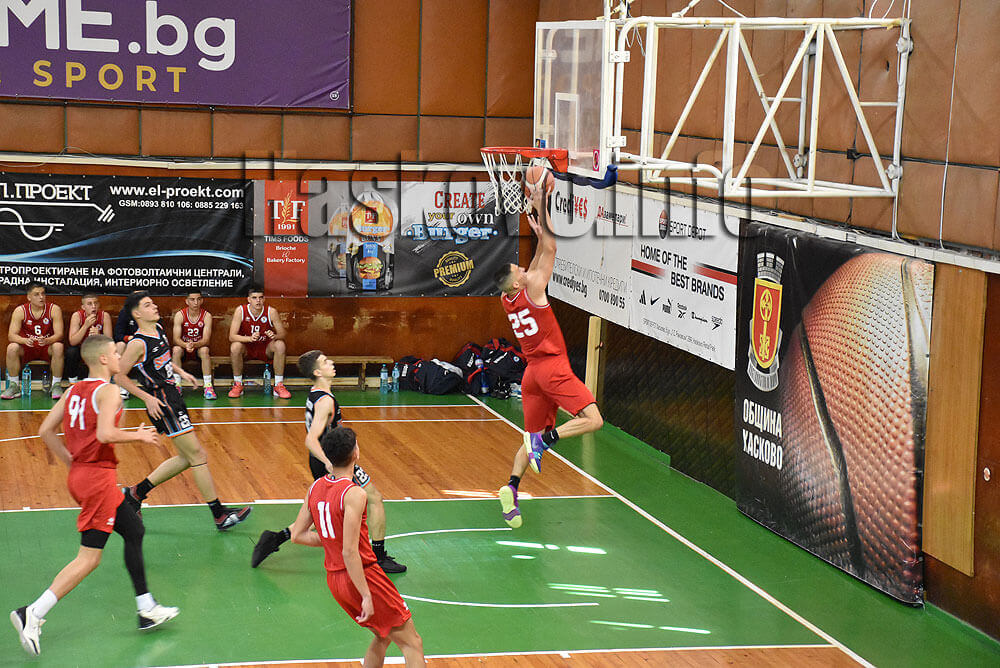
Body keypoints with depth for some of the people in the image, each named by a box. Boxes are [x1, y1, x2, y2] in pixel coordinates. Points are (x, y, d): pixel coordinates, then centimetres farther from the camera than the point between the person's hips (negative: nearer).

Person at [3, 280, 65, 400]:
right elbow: (11, 335, -13)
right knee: (12, 348, -29)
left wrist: (47, 341, -38)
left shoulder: (54, 309, -9)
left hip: (47, 347, -1)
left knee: (58, 347, -33)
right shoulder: (20, 311, -7)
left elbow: (59, 334, -15)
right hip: (27, 349, 1)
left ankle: (56, 385, -22)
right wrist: (25, 340, -35)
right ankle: (14, 386, -15)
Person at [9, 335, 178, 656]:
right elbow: (105, 434, -25)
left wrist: (72, 461, 16)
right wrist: (138, 436, -10)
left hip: (79, 473, 10)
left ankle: (147, 610, 24)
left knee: (134, 530, 19)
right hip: (98, 477, -10)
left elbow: (46, 431, 9)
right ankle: (32, 614, -10)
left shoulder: (73, 391, 11)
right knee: (89, 557, -6)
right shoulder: (108, 391, -13)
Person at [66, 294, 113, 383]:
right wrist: (86, 325, -36)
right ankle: (73, 382, -9)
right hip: (80, 348, -1)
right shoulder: (77, 315, -18)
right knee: (71, 352, -32)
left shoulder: (105, 316, -15)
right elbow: (72, 342, -25)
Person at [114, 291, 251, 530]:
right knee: (197, 455, -7)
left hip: (172, 397, 10)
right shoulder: (138, 343, -17)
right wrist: (147, 398, -16)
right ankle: (219, 515, -2)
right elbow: (119, 376, -14)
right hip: (161, 403, -10)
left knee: (186, 458, 14)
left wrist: (180, 372, 19)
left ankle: (137, 492, 24)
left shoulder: (159, 329, 9)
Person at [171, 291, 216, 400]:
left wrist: (194, 344, -42)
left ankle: (208, 386, -32)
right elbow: (176, 339, -18)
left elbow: (206, 340, -20)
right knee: (176, 349, -31)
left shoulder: (207, 316, -12)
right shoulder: (180, 315, -11)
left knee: (205, 350, -33)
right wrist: (186, 345, -41)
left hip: (199, 347, -1)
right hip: (183, 347, 1)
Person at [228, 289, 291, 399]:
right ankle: (237, 384, -15)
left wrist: (275, 336, -35)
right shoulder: (240, 311, -16)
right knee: (235, 346, -32)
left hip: (265, 349, 1)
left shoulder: (271, 311, -14)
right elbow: (232, 336, -21)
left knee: (280, 344, -28)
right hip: (246, 349, -1)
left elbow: (282, 334, -10)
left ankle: (279, 385, -19)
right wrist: (250, 338, -39)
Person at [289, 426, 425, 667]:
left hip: (334, 580, 8)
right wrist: (367, 595, -20)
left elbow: (298, 535, 10)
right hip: (362, 575, -8)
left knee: (383, 637, 24)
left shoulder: (316, 488, 4)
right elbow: (350, 553, -23)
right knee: (411, 643, -1)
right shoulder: (354, 494, -20)